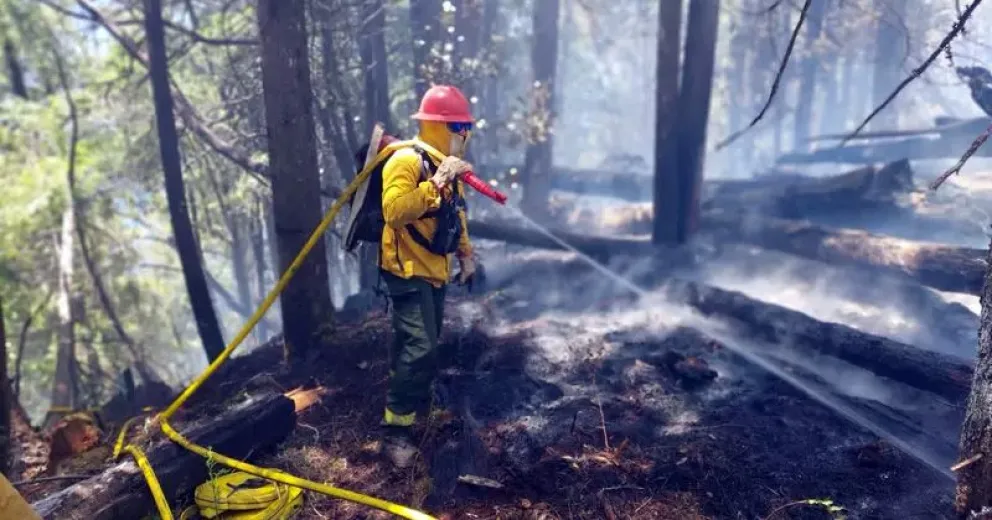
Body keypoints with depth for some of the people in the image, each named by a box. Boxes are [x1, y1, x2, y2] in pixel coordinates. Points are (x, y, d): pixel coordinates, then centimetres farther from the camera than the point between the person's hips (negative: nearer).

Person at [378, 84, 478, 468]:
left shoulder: (448, 166, 12)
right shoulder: (406, 161, -18)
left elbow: (457, 215, 23)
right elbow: (394, 212, -34)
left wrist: (465, 254, 19)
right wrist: (435, 183, -36)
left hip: (435, 270, 9)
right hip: (408, 271, -9)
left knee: (422, 346, 18)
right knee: (420, 349, -15)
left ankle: (413, 406, 35)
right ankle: (396, 430, -6)